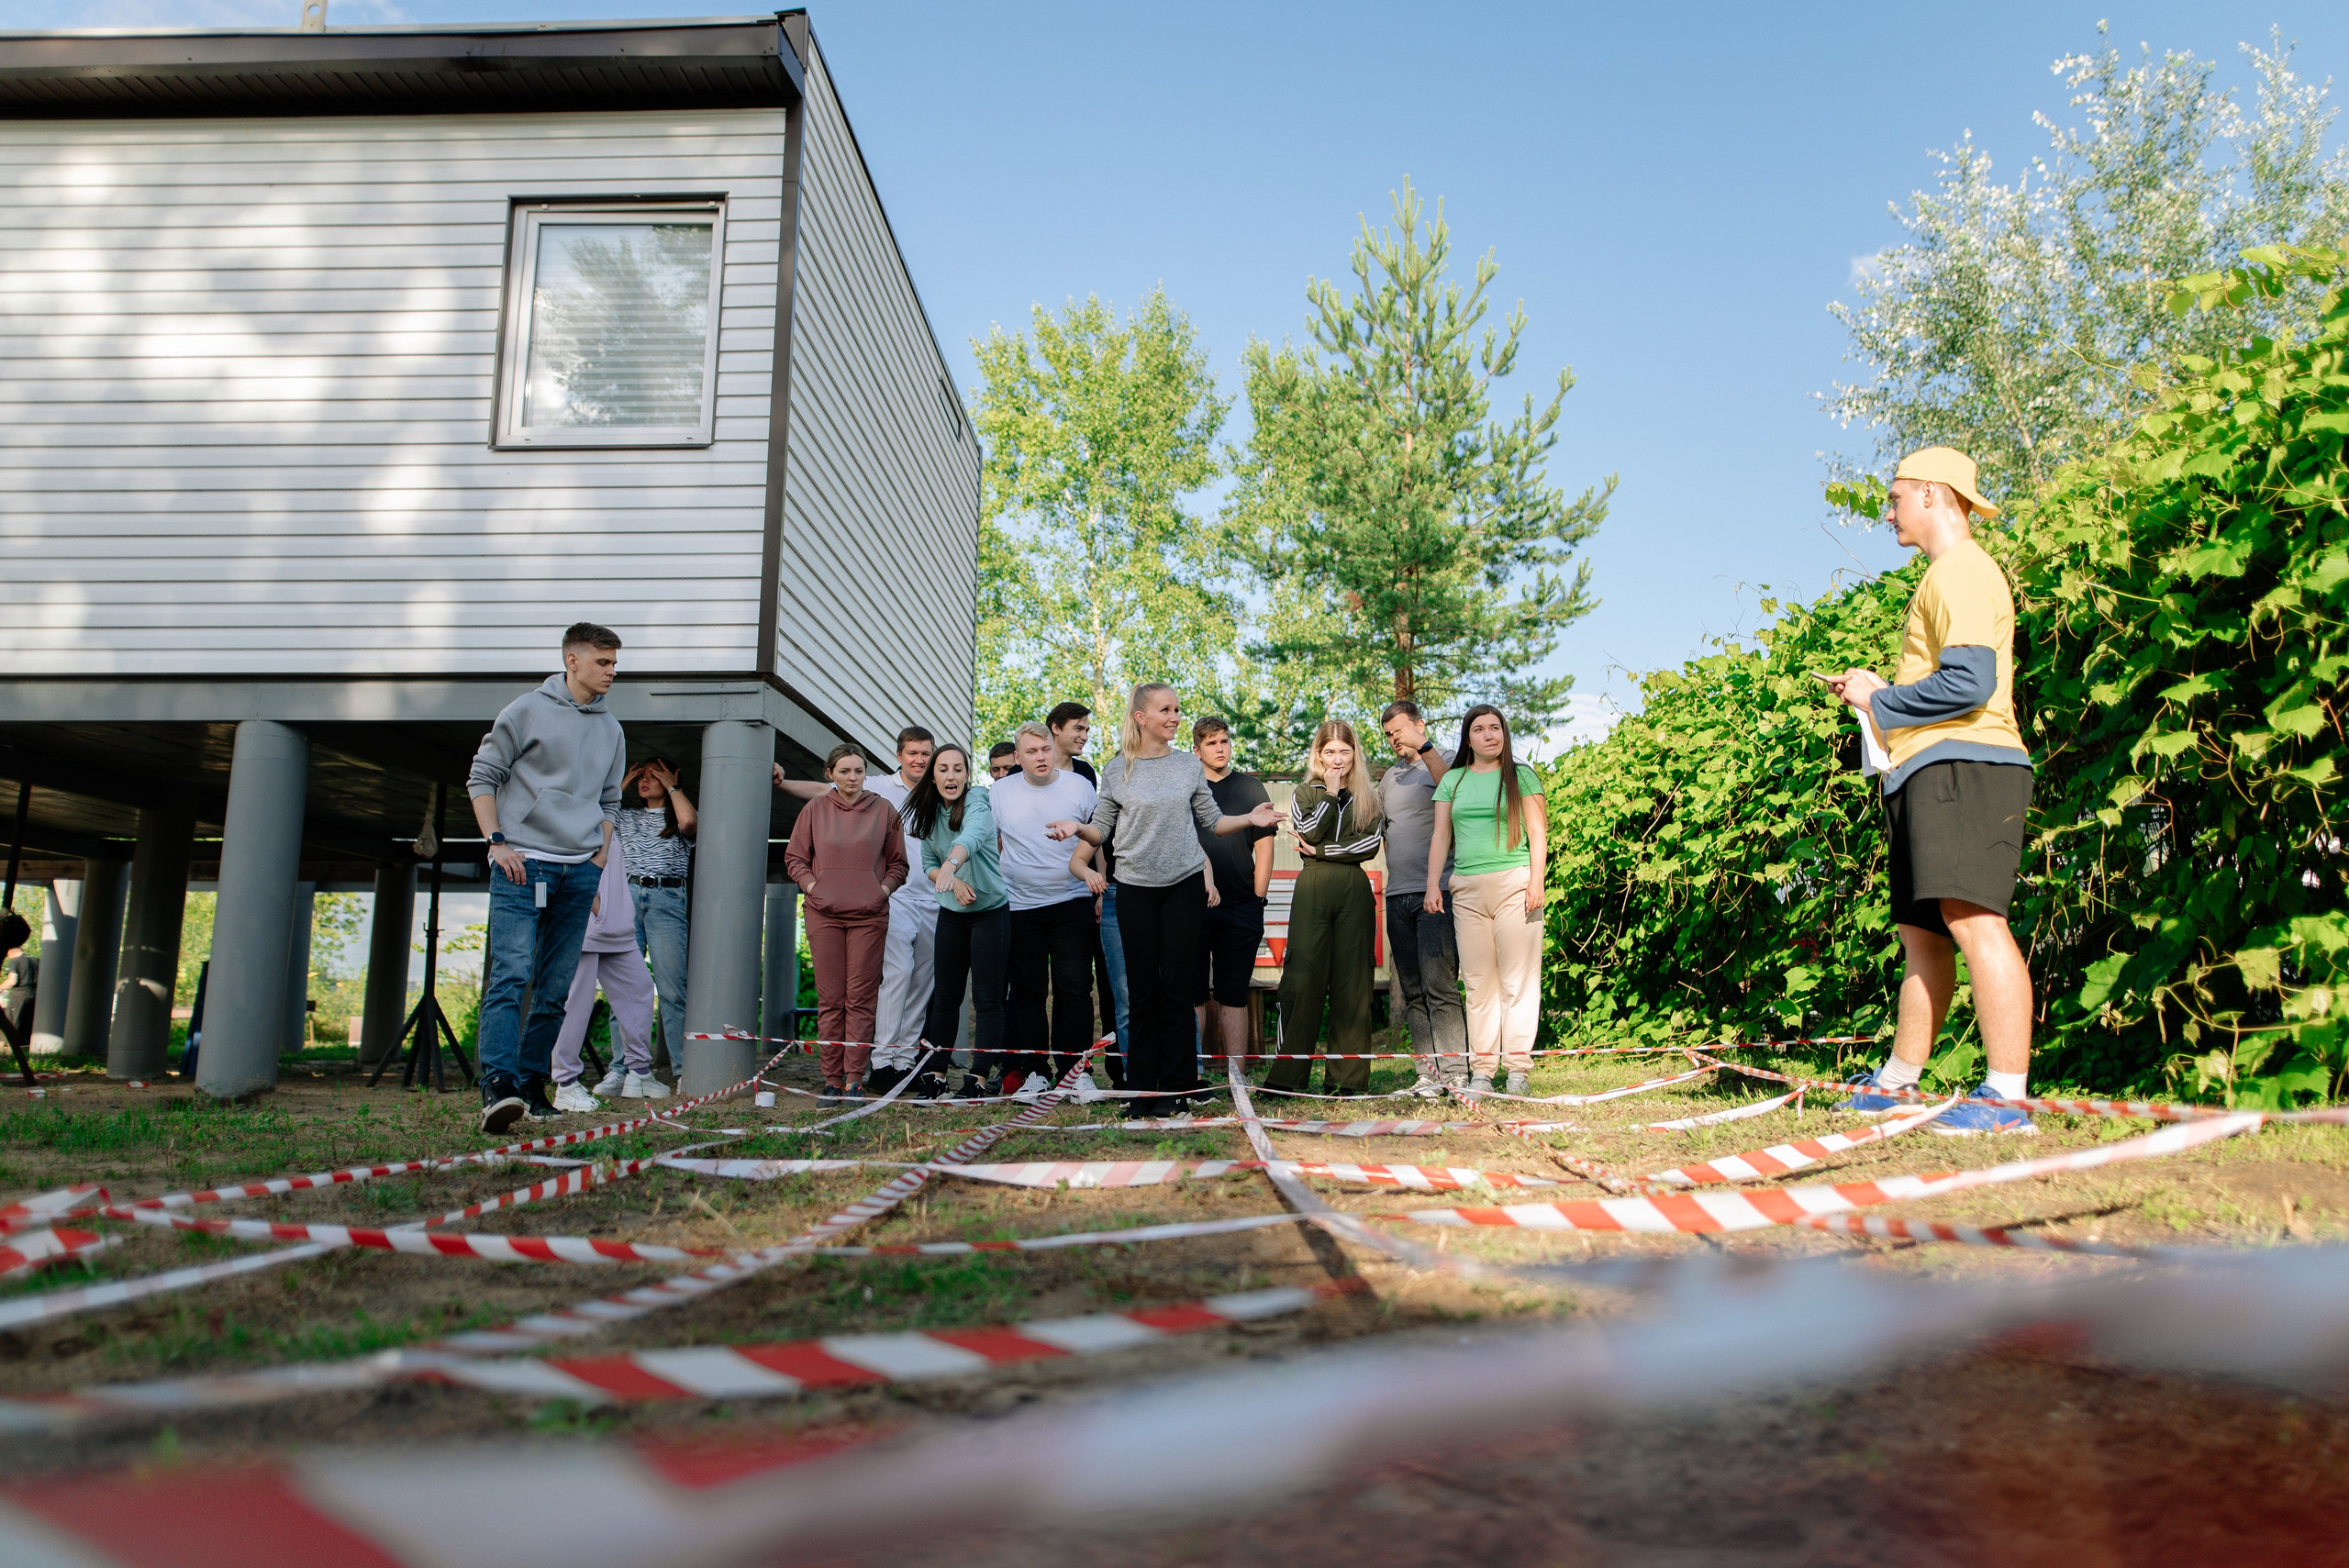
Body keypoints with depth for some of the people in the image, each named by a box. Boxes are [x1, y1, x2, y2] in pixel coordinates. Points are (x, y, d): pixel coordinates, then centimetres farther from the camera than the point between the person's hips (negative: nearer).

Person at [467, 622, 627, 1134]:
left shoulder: (611, 730, 17)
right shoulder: (527, 710, 2)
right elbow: (482, 777, 2)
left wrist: (599, 862, 12)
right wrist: (497, 842, -7)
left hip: (580, 871, 5)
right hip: (522, 864, -5)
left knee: (556, 987, 5)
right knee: (510, 973, -16)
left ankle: (531, 1084, 12)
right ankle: (497, 1086, -24)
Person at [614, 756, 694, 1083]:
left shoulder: (677, 815, 13)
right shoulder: (626, 816, 23)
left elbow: (688, 821, -10)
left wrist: (672, 786, 3)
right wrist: (623, 785, 16)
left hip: (667, 900, -3)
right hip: (627, 898, 3)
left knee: (672, 987, -8)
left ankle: (686, 1069, -6)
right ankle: (626, 1069, -1)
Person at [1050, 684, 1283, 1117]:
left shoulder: (1190, 765, 7)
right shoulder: (1117, 771, 4)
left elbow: (1212, 821, 10)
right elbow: (1102, 831, 5)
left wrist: (1250, 819, -6)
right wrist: (1077, 828, -15)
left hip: (1185, 886, 0)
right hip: (1136, 889, 0)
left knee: (1177, 988, 1)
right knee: (1142, 989, 3)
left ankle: (1174, 1087, 8)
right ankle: (1143, 1088, 10)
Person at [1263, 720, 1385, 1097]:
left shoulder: (1368, 797, 14)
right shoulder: (1306, 793, 12)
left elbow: (1370, 843, -1)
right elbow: (1308, 834, -6)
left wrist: (1322, 851, -6)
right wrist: (1330, 793, -6)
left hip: (1355, 892, 1)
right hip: (1312, 891, -1)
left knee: (1352, 982, 0)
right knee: (1303, 978, -6)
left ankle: (1348, 1076, 5)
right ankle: (1287, 1074, -2)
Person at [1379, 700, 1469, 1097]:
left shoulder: (1447, 761, 3)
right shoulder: (1390, 777, 22)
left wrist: (1424, 746, -20)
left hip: (1437, 892, -6)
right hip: (1398, 895, 7)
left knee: (1438, 984, -13)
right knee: (1412, 991, 4)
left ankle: (1454, 1072, -11)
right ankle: (1428, 1073, 7)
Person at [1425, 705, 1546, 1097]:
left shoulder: (1521, 776, 7)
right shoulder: (1453, 780, 16)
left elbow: (1537, 832, 3)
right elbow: (1441, 836, 15)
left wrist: (1536, 883, -6)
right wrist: (1432, 884, 5)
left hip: (1514, 884, -3)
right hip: (1466, 890, 3)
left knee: (1517, 981, -4)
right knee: (1478, 982, 2)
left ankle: (1518, 1069, -2)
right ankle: (1481, 1071, 4)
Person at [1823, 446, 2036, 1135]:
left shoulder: (1960, 570, -7)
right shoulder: (1947, 577, 28)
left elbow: (1968, 683, -19)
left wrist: (1880, 704, -7)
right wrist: (1879, 690, 21)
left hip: (1960, 766, -11)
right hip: (1937, 772, 11)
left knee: (1971, 917, -19)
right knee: (1920, 930, 14)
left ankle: (2005, 1097, -21)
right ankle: (1897, 1080, 22)